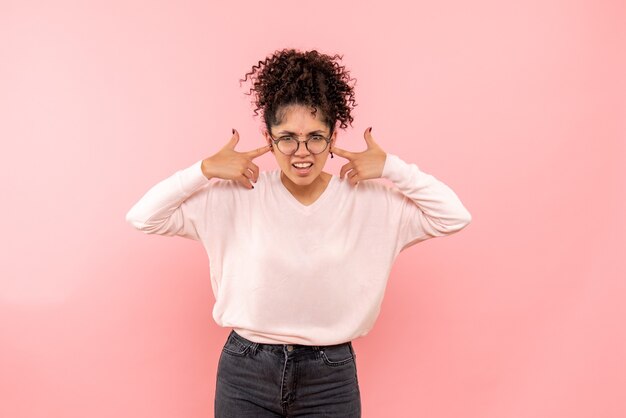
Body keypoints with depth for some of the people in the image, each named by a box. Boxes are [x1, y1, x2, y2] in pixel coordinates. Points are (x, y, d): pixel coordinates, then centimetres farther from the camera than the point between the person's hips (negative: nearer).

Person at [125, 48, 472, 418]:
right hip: (246, 374, 0)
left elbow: (455, 217, -7)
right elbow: (143, 217, -6)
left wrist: (393, 168, -10)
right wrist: (205, 170, -14)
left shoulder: (370, 202, -5)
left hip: (331, 378, 1)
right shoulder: (236, 197, -6)